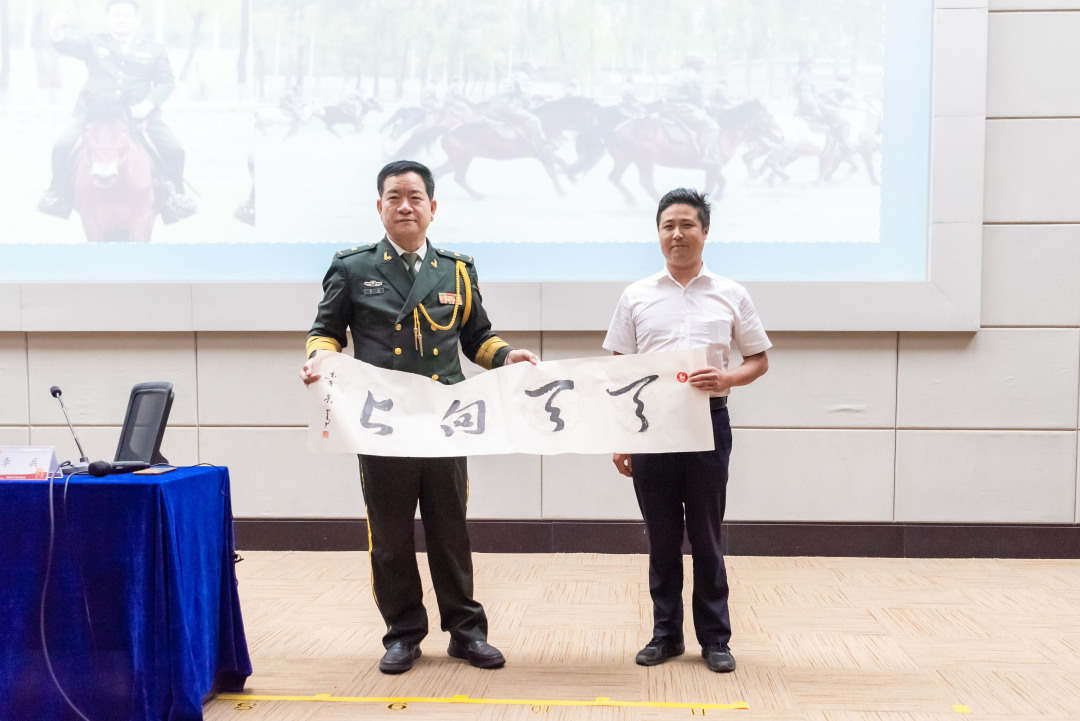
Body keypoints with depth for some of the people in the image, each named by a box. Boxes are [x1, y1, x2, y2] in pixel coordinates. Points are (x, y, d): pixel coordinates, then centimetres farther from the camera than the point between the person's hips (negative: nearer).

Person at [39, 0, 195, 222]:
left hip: (139, 113, 0)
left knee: (173, 149, -18)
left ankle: (173, 195, 3)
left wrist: (148, 104, -13)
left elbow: (166, 82, 5)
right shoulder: (94, 43, 12)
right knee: (63, 145, -16)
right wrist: (57, 36, -30)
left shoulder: (154, 51, 11)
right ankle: (58, 193, 5)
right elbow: (69, 47, -5)